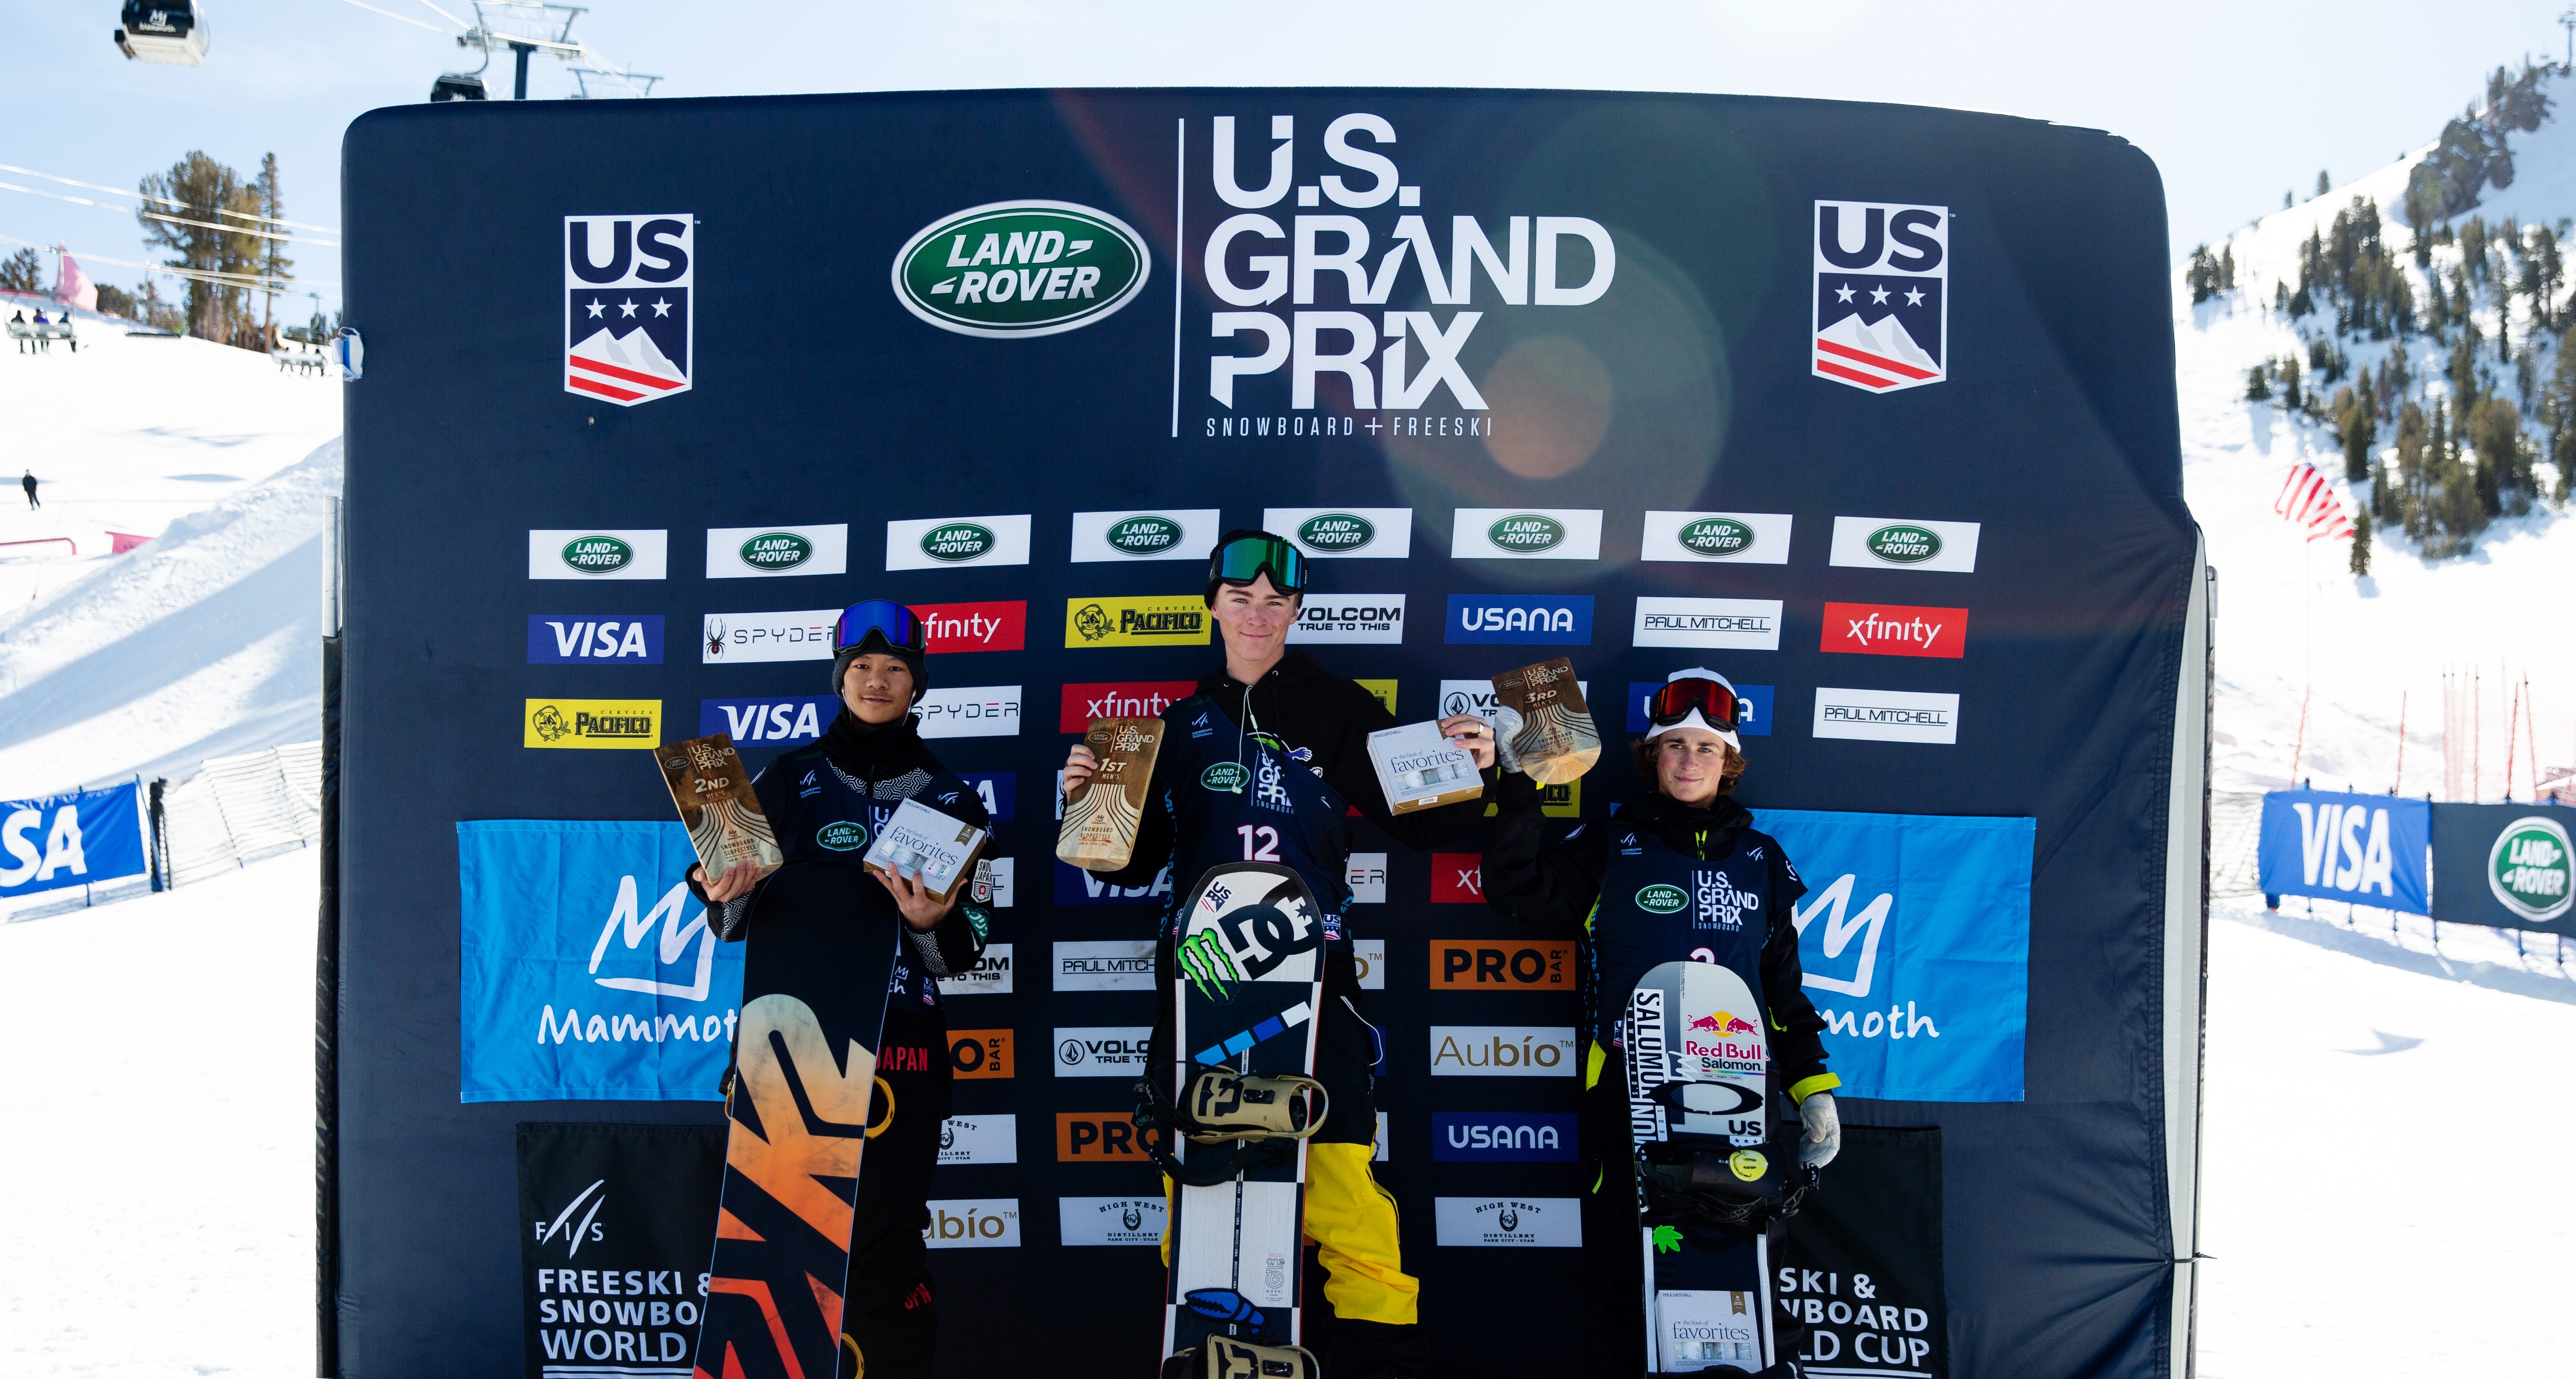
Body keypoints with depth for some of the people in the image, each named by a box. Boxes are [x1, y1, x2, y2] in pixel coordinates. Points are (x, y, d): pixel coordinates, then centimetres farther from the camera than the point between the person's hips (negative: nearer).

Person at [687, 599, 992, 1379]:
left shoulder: (952, 801, 6)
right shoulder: (787, 780, 6)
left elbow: (966, 954, 5)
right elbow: (735, 923, 8)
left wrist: (931, 926, -16)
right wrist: (727, 894, -14)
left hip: (898, 1050, -1)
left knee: (880, 1245, 0)